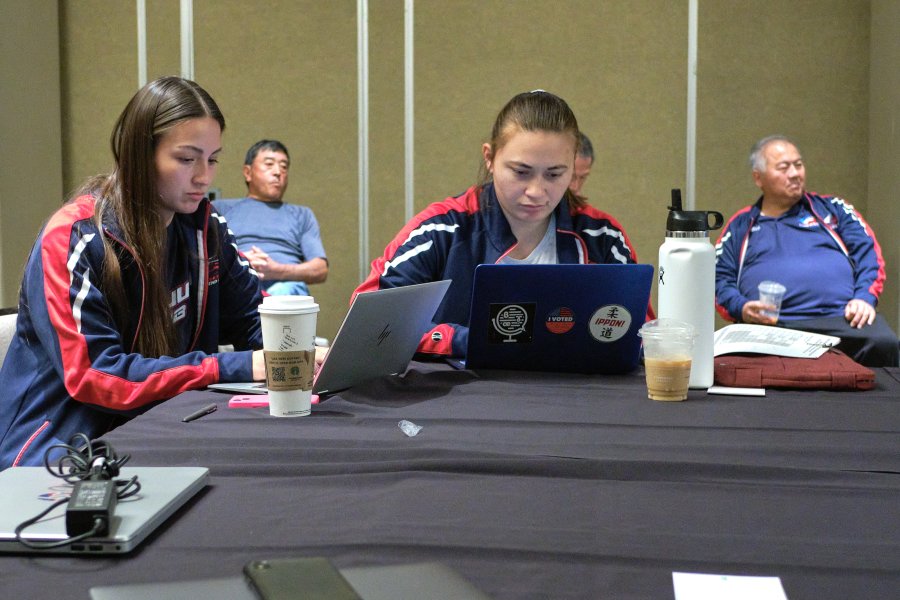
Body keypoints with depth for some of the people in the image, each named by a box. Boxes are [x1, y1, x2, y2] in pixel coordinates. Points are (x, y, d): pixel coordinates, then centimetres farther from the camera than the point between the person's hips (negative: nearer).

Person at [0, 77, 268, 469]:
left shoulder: (202, 229, 3)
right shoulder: (73, 240, -16)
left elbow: (254, 321, 12)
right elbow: (92, 374, -21)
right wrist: (233, 368, -26)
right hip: (61, 449, -6)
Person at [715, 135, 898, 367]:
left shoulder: (832, 209, 24)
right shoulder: (740, 226, 23)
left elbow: (868, 251, 14)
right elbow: (720, 278, 15)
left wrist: (865, 297, -4)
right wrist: (741, 308, -6)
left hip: (844, 316, 2)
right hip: (776, 326, -1)